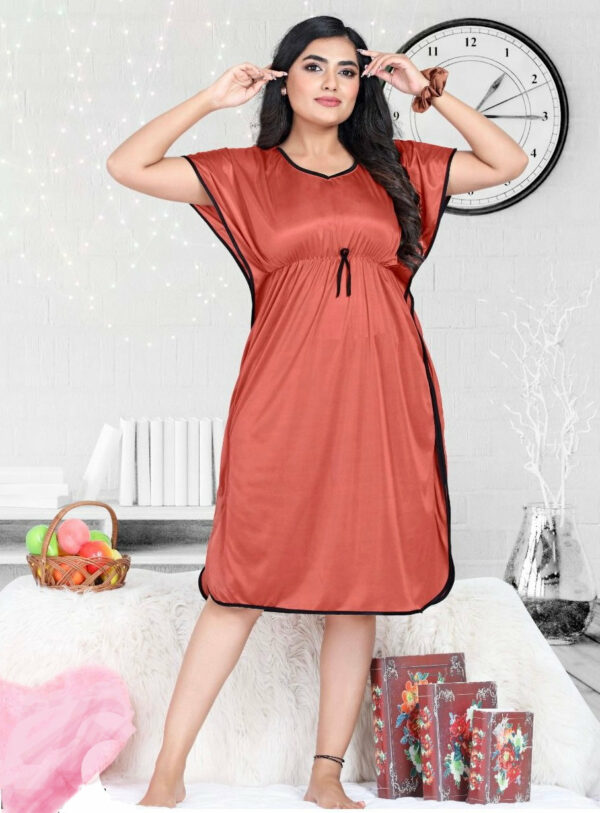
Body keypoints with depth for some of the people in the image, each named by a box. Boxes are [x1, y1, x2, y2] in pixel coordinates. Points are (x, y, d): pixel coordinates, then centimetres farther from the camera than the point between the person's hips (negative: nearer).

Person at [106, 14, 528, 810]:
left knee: (361, 586, 4)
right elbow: (128, 166, 2)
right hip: (283, 395, -2)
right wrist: (211, 99, 2)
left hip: (380, 395, 3)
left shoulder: (396, 168, 15)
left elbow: (509, 162, 13)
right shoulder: (246, 173, 9)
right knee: (241, 584, -2)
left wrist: (429, 92, 9)